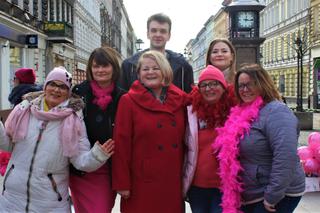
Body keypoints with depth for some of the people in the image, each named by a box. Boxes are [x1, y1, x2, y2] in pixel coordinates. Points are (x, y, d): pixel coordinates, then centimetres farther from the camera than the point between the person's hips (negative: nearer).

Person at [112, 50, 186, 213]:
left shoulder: (180, 99, 5)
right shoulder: (128, 101, -6)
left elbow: (185, 139, 8)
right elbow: (121, 144, -8)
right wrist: (122, 183, -10)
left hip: (172, 182, 4)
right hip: (142, 183, -3)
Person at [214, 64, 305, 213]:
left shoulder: (276, 112, -18)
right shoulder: (243, 113, 8)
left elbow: (285, 158, -27)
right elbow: (233, 154, 17)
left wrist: (272, 197, -24)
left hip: (278, 195, -8)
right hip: (250, 196, 8)